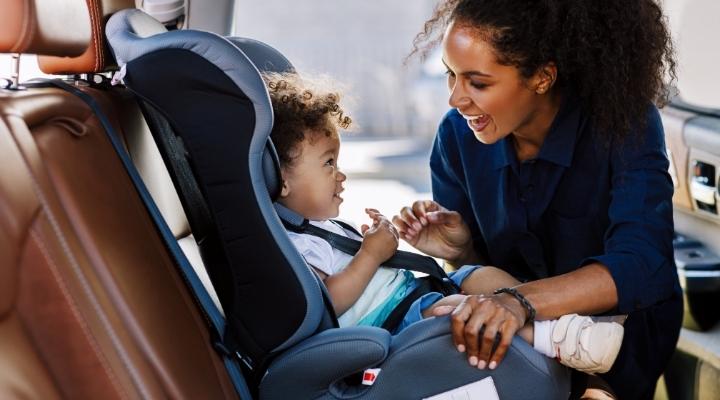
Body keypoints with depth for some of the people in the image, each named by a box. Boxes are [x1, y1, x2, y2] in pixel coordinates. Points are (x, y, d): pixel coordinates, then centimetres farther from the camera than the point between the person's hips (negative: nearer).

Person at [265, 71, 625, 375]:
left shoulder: (321, 226, 23)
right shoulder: (286, 244, -13)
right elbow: (326, 303, -25)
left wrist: (375, 240, 13)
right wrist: (371, 254, -18)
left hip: (413, 291, 11)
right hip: (390, 320, -11)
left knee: (484, 275, -2)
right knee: (456, 307, -33)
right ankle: (552, 336, -39)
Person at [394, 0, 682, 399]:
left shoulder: (624, 121, -20)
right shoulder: (457, 134, -10)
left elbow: (641, 265, -33)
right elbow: (484, 265, 2)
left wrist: (522, 300, -48)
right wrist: (459, 250, -22)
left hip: (625, 325, -3)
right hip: (529, 333, 4)